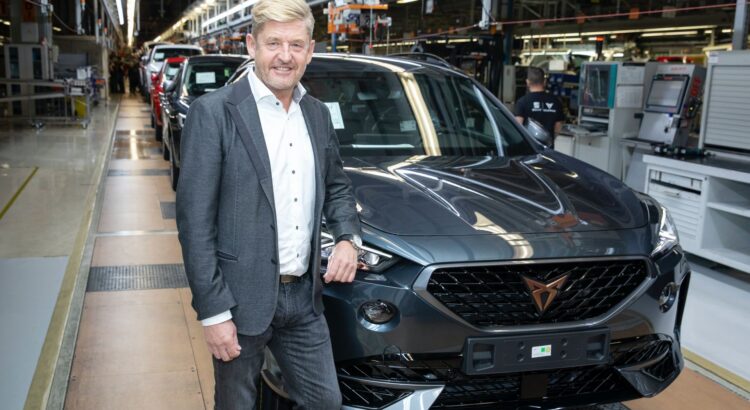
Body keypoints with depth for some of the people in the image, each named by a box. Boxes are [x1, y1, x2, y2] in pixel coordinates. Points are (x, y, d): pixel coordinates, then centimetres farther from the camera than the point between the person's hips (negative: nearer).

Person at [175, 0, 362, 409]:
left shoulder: (317, 114, 7)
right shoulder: (213, 113, -12)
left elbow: (336, 186, 20)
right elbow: (194, 219, -14)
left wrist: (348, 238, -1)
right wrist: (212, 311, -16)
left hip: (304, 297, 6)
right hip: (241, 299, -5)